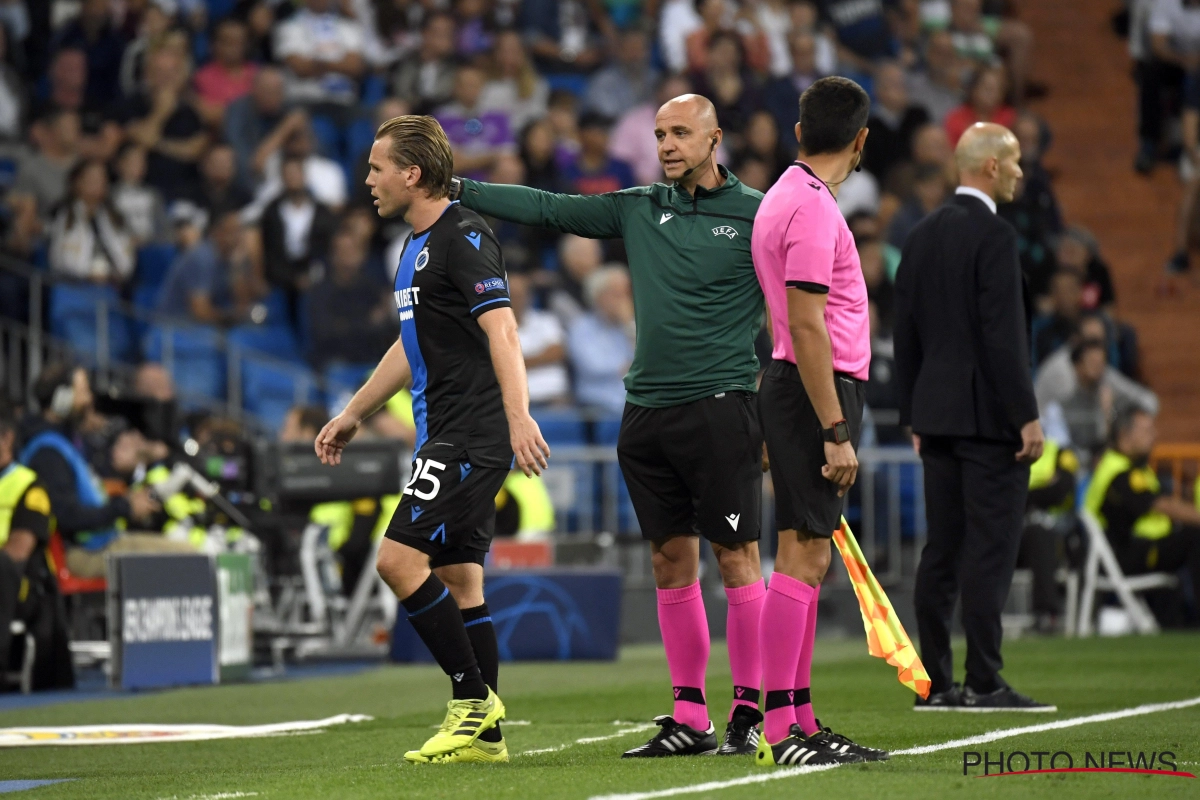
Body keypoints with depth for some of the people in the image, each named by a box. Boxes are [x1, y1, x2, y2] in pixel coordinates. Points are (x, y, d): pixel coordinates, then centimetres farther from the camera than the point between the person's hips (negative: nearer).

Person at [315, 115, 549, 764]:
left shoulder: (463, 237, -12)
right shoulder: (417, 246, 18)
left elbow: (501, 330, -22)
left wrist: (519, 417, -32)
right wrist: (354, 413, 35)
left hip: (471, 436, -10)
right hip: (445, 437, 10)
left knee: (400, 559, -15)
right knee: (456, 577, 8)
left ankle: (474, 700, -7)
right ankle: (483, 733, 9)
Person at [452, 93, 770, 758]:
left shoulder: (757, 216, -1)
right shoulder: (639, 209, 12)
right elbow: (546, 208, 15)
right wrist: (454, 188, 10)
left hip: (720, 405, -5)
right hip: (646, 411, 5)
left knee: (735, 556, -6)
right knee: (670, 560, 6)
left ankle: (750, 710, 1)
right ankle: (689, 716, 11)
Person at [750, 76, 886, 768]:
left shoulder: (792, 197, 17)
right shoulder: (812, 207, -14)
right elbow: (806, 328, -19)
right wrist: (835, 432, -20)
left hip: (807, 392, 10)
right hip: (816, 395, -10)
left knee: (811, 557, 11)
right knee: (803, 555, -11)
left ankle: (800, 718, 13)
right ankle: (778, 729, -13)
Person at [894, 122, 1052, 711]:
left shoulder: (922, 237, 13)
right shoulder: (994, 236, -12)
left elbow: (905, 332, 14)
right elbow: (1003, 334, -17)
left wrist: (915, 415, 19)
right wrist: (1026, 416, -14)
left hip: (937, 413, 8)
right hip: (988, 414, -8)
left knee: (942, 546, 8)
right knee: (991, 546, -7)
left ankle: (935, 682, 8)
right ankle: (983, 681, -9)